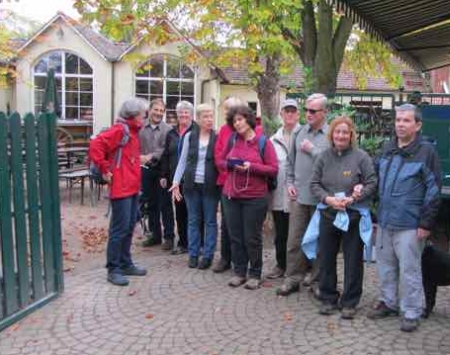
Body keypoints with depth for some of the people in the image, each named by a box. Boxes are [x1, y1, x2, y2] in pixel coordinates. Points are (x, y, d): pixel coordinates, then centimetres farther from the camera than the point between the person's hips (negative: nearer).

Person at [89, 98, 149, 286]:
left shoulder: (132, 131, 15)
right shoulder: (119, 129, -14)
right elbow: (95, 145, -24)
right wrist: (104, 170, -18)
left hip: (133, 187, 9)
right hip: (121, 188, -9)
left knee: (129, 228, 14)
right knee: (119, 229, -4)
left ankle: (126, 264, 24)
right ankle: (113, 269, 4)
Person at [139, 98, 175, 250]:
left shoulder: (168, 129, -5)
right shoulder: (141, 128, 5)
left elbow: (166, 150, -14)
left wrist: (150, 156, -23)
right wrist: (139, 158, -13)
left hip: (162, 170, -4)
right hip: (146, 170, 4)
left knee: (165, 205, 1)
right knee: (151, 204, 13)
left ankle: (169, 237, 10)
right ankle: (155, 234, 25)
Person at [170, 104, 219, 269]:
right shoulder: (189, 136, 3)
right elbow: (183, 161, 7)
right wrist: (176, 182, 0)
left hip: (210, 186, -2)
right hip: (192, 185, 2)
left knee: (210, 221, 5)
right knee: (193, 220, 9)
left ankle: (208, 256, 15)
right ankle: (193, 254, 19)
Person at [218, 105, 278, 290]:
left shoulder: (263, 142, -5)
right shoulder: (232, 140, 7)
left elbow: (273, 169, -7)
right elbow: (220, 161, 15)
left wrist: (252, 167, -19)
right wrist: (229, 164, -8)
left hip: (255, 198, -4)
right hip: (230, 196, 4)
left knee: (252, 238, 4)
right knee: (235, 236, 9)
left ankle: (255, 274, 18)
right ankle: (239, 272, 23)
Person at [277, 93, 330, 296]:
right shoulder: (298, 133, 9)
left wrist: (312, 149, -13)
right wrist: (290, 183, 7)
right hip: (298, 196, 4)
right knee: (294, 240, 7)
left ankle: (318, 280, 23)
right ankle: (293, 278, 18)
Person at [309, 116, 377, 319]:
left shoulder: (361, 157, -5)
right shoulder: (324, 157, 4)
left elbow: (372, 183, -4)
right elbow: (314, 184, 4)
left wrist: (352, 199, -16)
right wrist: (328, 199, -13)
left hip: (354, 216, -3)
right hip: (328, 215, 3)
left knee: (353, 261, 6)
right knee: (327, 259, 11)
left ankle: (349, 302, 20)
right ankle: (328, 299, 27)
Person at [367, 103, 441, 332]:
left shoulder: (426, 151, -8)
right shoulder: (386, 149, 9)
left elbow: (433, 190, -9)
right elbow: (377, 179, 18)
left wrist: (426, 223, -12)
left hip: (409, 225, -6)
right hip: (384, 222, 6)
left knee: (409, 269, 3)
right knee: (385, 266, 16)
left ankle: (411, 313, 16)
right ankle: (387, 302, 32)